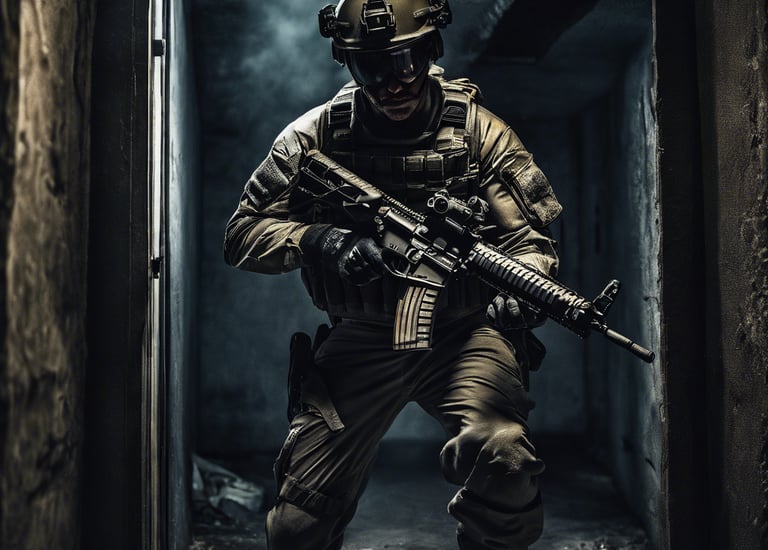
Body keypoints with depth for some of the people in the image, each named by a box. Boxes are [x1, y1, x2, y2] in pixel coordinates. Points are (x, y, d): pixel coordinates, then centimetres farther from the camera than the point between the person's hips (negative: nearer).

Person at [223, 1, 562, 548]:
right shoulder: (317, 134, 0)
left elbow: (530, 236, -1)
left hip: (462, 334, -1)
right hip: (362, 340, 1)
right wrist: (321, 240, -20)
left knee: (503, 460, -30)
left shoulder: (477, 128, -2)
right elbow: (242, 233, -1)